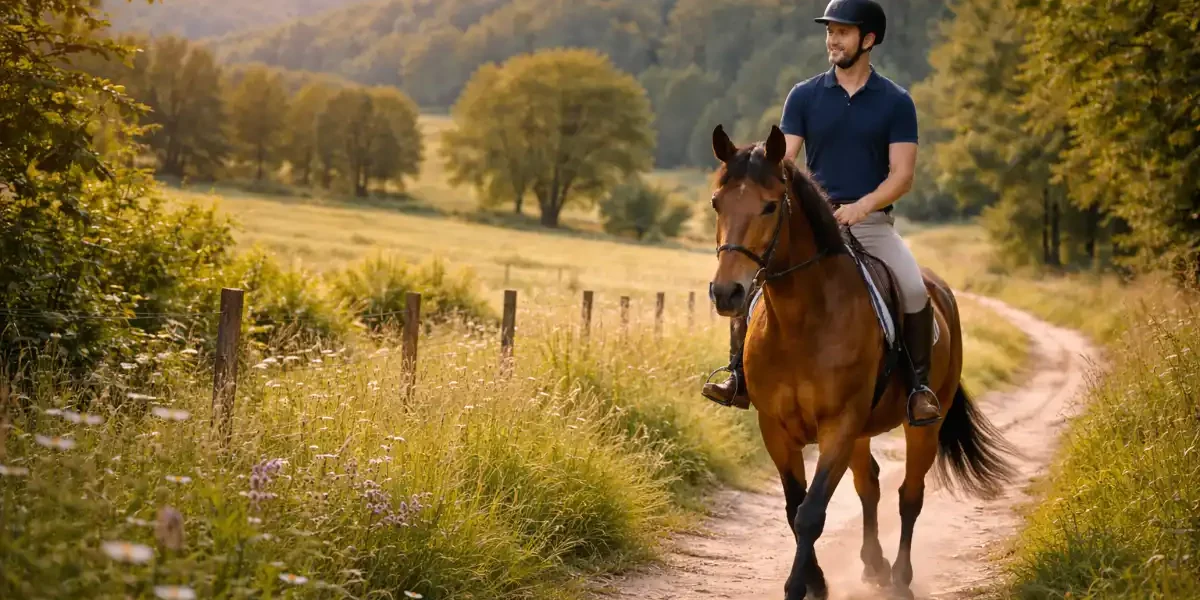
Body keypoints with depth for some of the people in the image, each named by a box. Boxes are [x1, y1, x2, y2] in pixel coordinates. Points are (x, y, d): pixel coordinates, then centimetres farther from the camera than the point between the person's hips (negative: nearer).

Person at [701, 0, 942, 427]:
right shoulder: (804, 96, 6)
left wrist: (860, 207, -21)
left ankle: (919, 386, -12)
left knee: (914, 289, -27)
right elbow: (783, 162, 2)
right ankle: (740, 379, -9)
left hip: (871, 221, -2)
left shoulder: (896, 102, 2)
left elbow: (902, 175, -4)